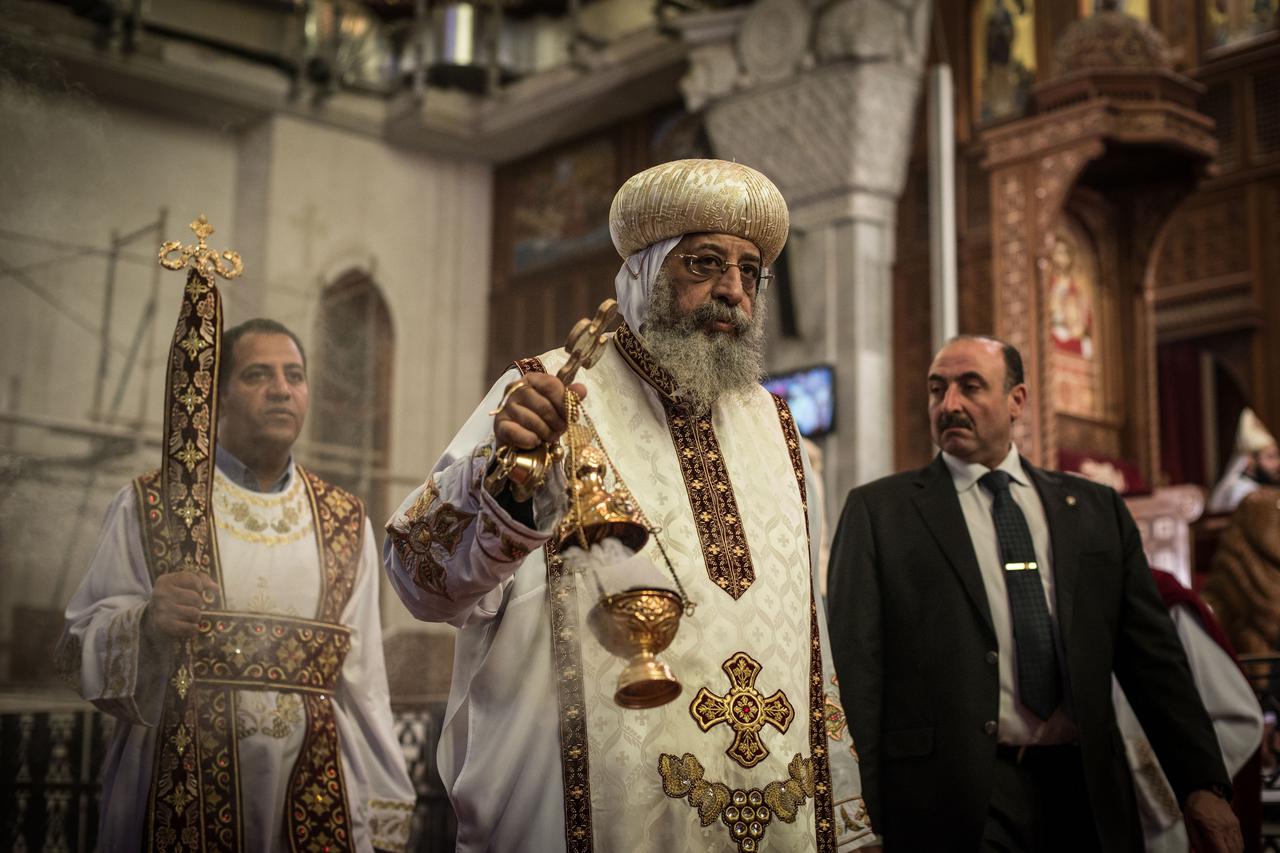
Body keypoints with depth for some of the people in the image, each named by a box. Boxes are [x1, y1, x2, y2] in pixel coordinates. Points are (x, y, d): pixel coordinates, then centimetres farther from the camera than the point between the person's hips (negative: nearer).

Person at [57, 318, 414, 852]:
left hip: (314, 797, 2)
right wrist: (145, 624, -24)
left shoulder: (346, 523, 7)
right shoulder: (149, 505, 0)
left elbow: (362, 678, 6)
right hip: (183, 794, -2)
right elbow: (82, 645, -3)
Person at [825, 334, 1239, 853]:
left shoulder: (1096, 509, 11)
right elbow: (855, 668, -3)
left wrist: (1202, 782, 1)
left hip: (1084, 791, 3)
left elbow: (1152, 654, 9)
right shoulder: (877, 511, 2)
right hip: (955, 800, -3)